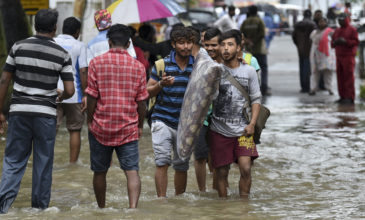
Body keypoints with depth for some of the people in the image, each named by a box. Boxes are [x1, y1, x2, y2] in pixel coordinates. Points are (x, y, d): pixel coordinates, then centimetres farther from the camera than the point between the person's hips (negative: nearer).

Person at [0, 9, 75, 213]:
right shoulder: (62, 54, -3)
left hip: (19, 110, 1)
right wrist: (60, 97, 19)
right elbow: (70, 90, -5)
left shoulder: (19, 47, 0)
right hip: (46, 112, -1)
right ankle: (40, 207, 14)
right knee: (43, 162, 9)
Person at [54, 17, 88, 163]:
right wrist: (86, 95, -5)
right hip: (74, 95, -2)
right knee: (75, 130, 11)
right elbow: (83, 71, -9)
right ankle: (73, 164, 14)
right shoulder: (79, 46, -3)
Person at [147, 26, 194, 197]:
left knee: (182, 166, 7)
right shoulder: (162, 64, 0)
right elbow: (148, 91, 2)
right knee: (162, 162, -12)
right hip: (162, 120, -2)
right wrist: (161, 84, -17)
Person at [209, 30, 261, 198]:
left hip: (242, 130, 0)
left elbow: (256, 99, 8)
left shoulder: (249, 71, 4)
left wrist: (252, 124, -3)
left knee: (246, 169, -12)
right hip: (219, 130, 0)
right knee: (222, 172, 3)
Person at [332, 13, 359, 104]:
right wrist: (335, 42, -4)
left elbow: (356, 42, -8)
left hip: (348, 56, -6)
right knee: (340, 77, 3)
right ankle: (342, 96, 7)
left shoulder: (352, 30, 0)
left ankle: (350, 97, -11)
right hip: (339, 56, 6)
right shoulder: (337, 31, 18)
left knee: (349, 76, -10)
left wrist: (345, 41, -19)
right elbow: (333, 43, 19)